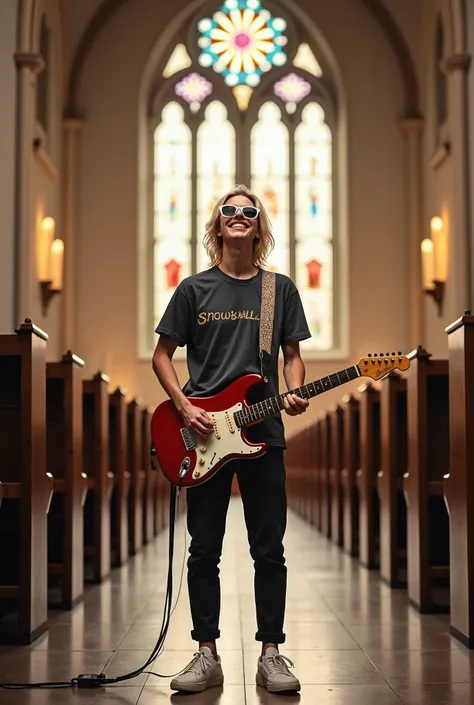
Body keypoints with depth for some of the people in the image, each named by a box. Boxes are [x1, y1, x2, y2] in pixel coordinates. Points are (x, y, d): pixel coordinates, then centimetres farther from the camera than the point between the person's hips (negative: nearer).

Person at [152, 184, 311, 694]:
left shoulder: (281, 289, 8)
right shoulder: (194, 289, 5)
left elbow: (292, 355, 12)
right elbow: (162, 355, 7)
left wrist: (295, 393, -9)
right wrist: (184, 408, -7)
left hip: (263, 433, 1)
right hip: (203, 435, 0)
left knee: (269, 551, 3)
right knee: (204, 551, 4)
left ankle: (271, 654, 12)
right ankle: (207, 655, 13)